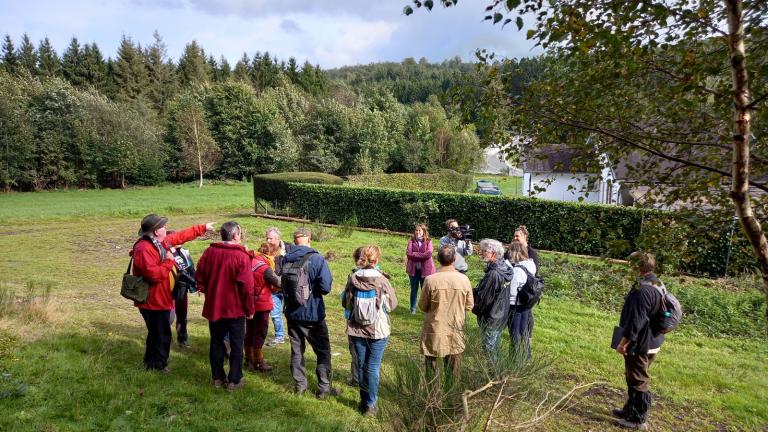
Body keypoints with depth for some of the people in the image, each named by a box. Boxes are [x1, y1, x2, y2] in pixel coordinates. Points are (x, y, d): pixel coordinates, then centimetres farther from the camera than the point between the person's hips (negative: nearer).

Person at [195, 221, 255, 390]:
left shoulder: (209, 252, -2)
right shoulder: (241, 256, -17)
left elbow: (199, 277, 5)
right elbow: (247, 286, -18)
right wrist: (250, 308, -8)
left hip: (213, 306, 5)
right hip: (235, 308, -4)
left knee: (216, 342, 16)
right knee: (236, 344, 8)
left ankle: (218, 378, 25)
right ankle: (234, 380, 13)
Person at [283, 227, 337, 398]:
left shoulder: (285, 260, -2)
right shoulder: (317, 259, -17)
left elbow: (281, 284, 8)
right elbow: (325, 287, -20)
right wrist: (313, 289, 0)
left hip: (292, 313, 5)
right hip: (312, 314, -5)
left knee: (296, 350, 18)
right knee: (323, 351, 10)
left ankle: (300, 385, 28)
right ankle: (324, 388, 15)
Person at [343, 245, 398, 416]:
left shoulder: (352, 279, -9)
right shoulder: (382, 281, -16)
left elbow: (347, 304, 2)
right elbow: (392, 304, -4)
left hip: (356, 330, 3)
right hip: (378, 330, -3)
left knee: (361, 365, 17)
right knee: (373, 367, 8)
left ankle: (364, 401, 29)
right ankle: (370, 405, 17)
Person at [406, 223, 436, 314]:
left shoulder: (428, 242, -4)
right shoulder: (411, 241, 1)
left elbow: (428, 254, -19)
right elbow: (408, 253, -12)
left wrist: (415, 254, -15)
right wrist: (422, 255, -17)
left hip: (425, 269, -2)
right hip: (413, 269, 2)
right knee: (414, 290, 13)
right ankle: (413, 309, 25)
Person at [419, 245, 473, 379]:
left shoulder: (430, 280, -16)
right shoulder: (464, 279, -12)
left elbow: (422, 306, -6)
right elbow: (469, 306, 0)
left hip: (434, 330, -1)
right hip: (455, 330, 2)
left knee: (431, 365, 14)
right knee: (453, 370, 16)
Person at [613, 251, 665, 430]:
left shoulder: (642, 290, -27)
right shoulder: (658, 285, 6)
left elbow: (635, 321, -26)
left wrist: (623, 342, -17)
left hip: (639, 344, -10)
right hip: (651, 341, 10)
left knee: (638, 381, 4)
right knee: (633, 378, 22)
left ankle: (639, 419, 16)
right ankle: (631, 410, 36)